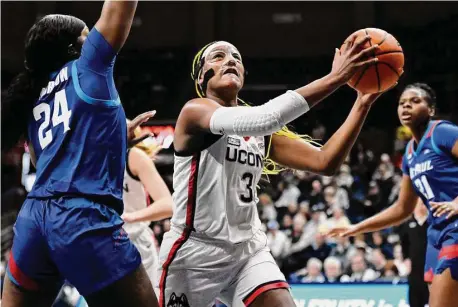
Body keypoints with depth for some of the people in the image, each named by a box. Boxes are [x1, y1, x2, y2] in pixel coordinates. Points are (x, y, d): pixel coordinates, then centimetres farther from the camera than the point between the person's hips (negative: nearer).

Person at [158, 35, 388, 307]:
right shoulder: (194, 111, -11)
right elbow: (263, 118, -28)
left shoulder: (261, 133, 9)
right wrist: (334, 78, -29)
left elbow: (325, 161, 1)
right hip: (195, 252, -5)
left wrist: (363, 103, -11)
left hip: (249, 250, 5)